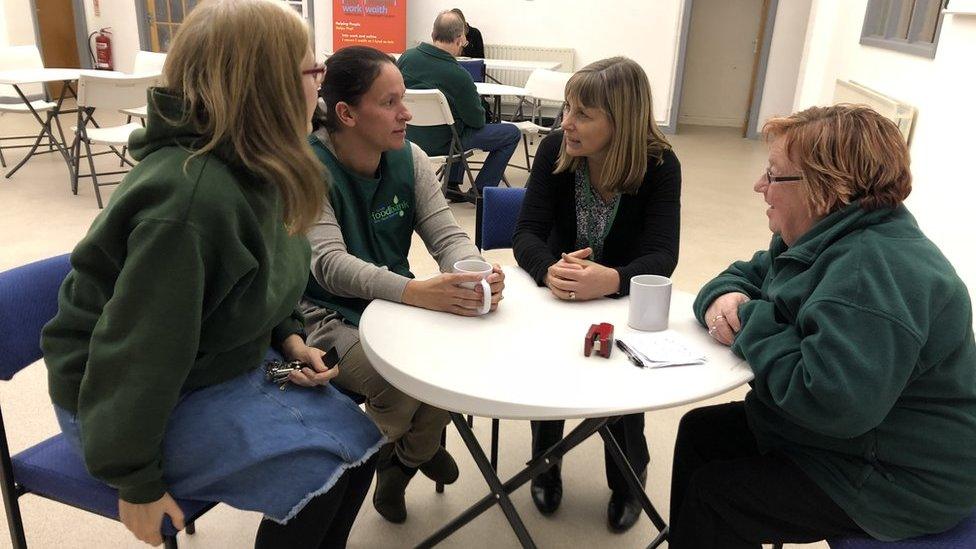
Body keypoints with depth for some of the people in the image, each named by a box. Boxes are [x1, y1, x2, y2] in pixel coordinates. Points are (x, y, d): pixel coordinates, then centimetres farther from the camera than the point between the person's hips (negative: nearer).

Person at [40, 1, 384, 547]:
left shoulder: (254, 171, -2)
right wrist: (136, 482, -16)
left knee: (355, 438, 4)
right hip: (138, 397, -8)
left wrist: (287, 337, -5)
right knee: (320, 468, -16)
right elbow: (138, 353, -27)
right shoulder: (189, 198, -32)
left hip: (219, 369, 9)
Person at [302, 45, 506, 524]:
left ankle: (410, 453, 13)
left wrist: (475, 274, -31)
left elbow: (447, 234, -6)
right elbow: (330, 264, -28)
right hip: (327, 316, -5)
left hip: (394, 305, 5)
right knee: (402, 386, -29)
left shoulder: (408, 157, -2)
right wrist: (416, 292, -45)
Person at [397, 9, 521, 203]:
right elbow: (477, 121, -14)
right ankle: (479, 191, 10)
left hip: (410, 136, 7)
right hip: (441, 143, -7)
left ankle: (452, 185, 33)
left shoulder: (407, 57, -8)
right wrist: (476, 99, 8)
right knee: (512, 133, 5)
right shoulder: (458, 75, -26)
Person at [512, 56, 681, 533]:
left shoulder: (659, 165, -17)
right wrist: (549, 270, -44)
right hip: (559, 291, 2)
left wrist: (613, 279, -50)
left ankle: (629, 478, 9)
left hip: (624, 296, -1)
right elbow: (527, 232, -20)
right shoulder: (555, 149, -13)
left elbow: (661, 255, -26)